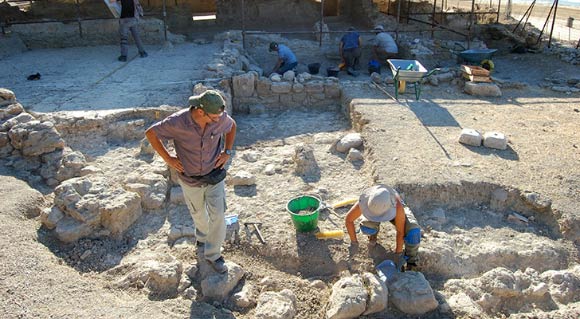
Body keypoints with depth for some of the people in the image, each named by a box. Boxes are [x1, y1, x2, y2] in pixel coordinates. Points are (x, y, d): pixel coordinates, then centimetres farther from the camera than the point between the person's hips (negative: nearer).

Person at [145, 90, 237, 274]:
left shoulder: (220, 118, -21)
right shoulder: (177, 122, -28)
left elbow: (232, 126, 5)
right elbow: (151, 133, -12)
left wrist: (227, 151, -4)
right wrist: (167, 158, -12)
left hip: (214, 176, 1)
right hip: (190, 179, -1)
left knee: (218, 215, -3)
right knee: (198, 213, 22)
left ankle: (213, 255, 18)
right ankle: (203, 235, 55)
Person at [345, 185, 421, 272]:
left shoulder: (397, 206, -45)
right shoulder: (364, 202, -41)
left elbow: (400, 231, -30)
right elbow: (348, 219, -24)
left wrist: (398, 254, -21)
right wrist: (354, 242, -17)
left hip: (394, 211, -1)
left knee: (413, 232, -29)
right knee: (366, 228, -31)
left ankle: (412, 260, 1)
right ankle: (374, 229, 9)